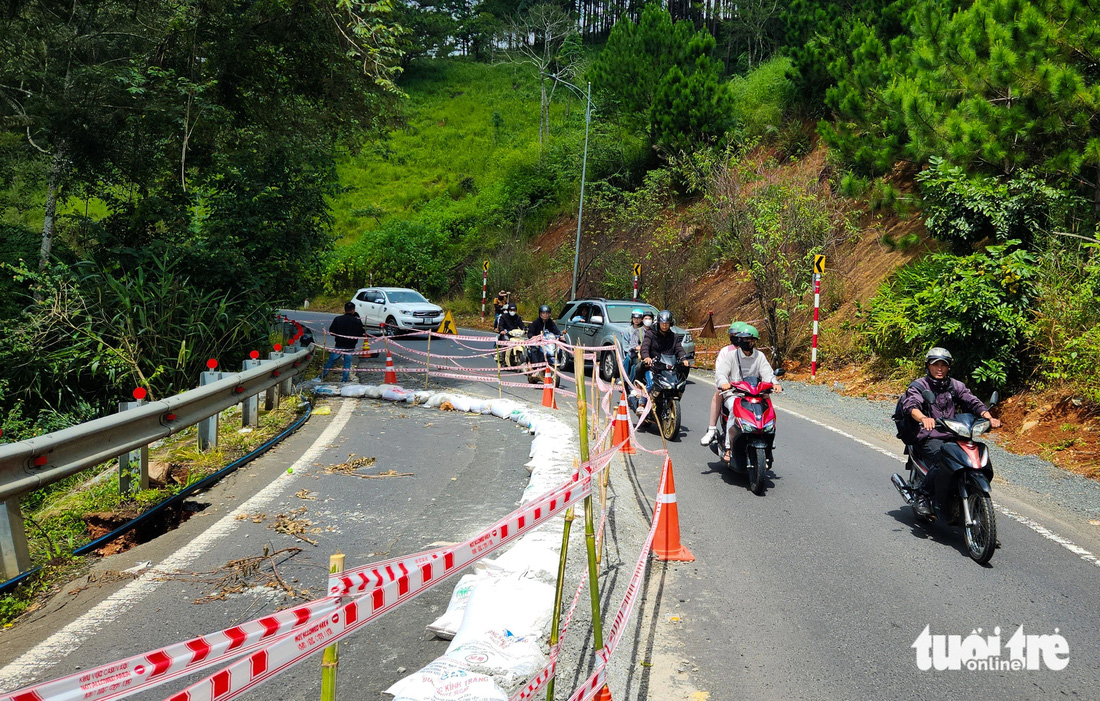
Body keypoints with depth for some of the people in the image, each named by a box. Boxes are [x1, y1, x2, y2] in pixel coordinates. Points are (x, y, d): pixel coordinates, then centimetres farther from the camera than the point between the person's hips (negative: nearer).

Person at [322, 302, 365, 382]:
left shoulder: (338, 319, -8)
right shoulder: (357, 321, -8)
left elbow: (331, 331, -2)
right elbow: (361, 334, -1)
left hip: (339, 346, 0)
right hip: (350, 347, 0)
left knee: (331, 361, 12)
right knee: (347, 363, 12)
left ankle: (322, 376, 17)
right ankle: (344, 380, 13)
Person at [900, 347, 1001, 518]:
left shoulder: (955, 386, 18)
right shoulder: (918, 386, 1)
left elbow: (972, 402, 5)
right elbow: (911, 405, -19)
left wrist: (989, 417, -16)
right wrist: (923, 418, -41)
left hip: (953, 435, 5)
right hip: (929, 438, -5)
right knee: (942, 461, -33)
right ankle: (922, 496, -16)